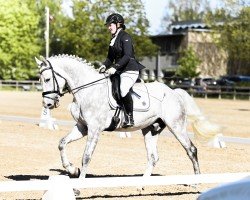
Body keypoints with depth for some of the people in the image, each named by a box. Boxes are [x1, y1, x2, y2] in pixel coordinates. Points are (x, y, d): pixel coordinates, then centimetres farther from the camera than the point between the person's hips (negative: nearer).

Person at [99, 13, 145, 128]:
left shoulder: (125, 37, -9)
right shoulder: (113, 39, 17)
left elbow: (127, 56, -19)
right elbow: (110, 57, 19)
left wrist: (115, 67, -27)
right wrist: (104, 66, -2)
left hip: (130, 70, -10)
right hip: (119, 71, 10)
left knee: (123, 89, -33)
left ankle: (129, 118, -25)